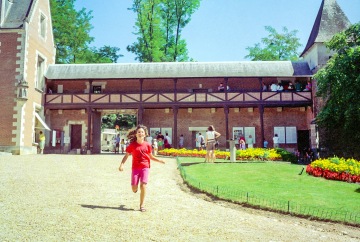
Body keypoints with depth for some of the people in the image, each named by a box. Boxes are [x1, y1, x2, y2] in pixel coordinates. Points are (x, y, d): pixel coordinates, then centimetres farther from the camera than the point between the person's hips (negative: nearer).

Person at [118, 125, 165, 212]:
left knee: (143, 185, -13)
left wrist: (159, 160, 4)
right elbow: (126, 156, 3)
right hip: (135, 168, 0)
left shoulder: (147, 145, 2)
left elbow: (151, 156, 15)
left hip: (145, 167, 0)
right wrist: (122, 164, -12)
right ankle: (136, 187, 36)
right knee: (134, 188, -3)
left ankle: (141, 205, 4)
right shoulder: (132, 145, 0)